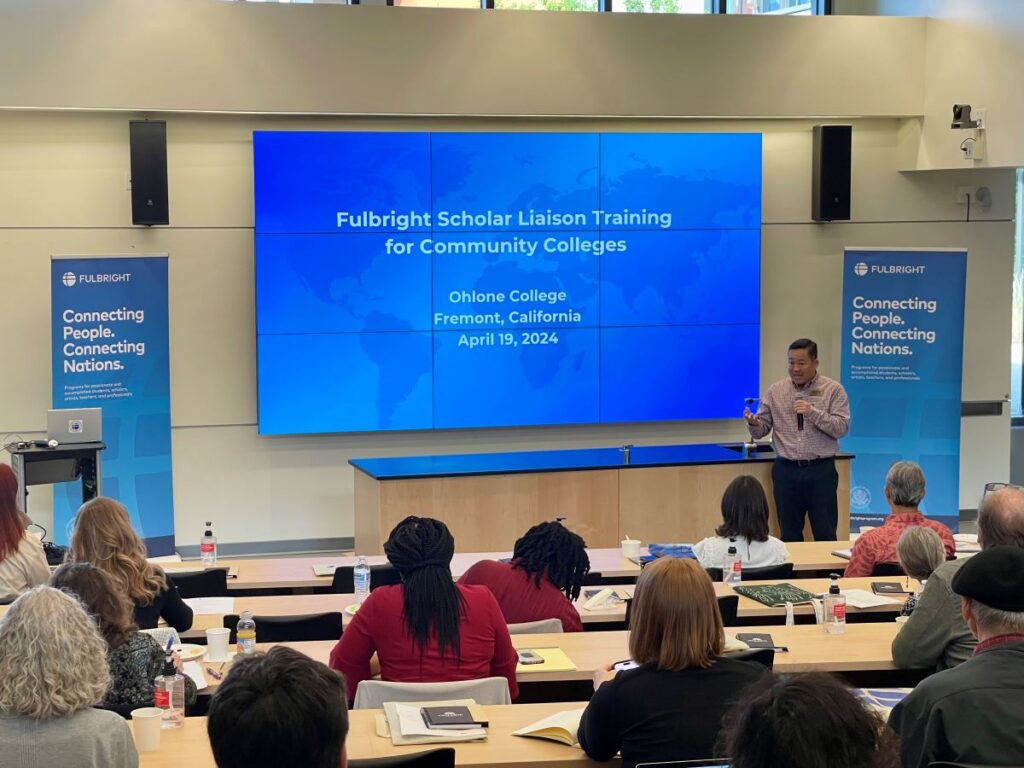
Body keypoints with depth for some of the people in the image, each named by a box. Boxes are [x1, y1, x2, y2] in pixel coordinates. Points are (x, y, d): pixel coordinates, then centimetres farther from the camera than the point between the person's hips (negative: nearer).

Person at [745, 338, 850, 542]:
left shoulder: (833, 389, -1)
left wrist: (813, 412, -20)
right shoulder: (776, 391, 6)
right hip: (786, 471, 3)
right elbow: (761, 431, 6)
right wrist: (753, 423, -17)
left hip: (820, 470, -3)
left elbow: (841, 428, -9)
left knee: (825, 535, 2)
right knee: (789, 536, 9)